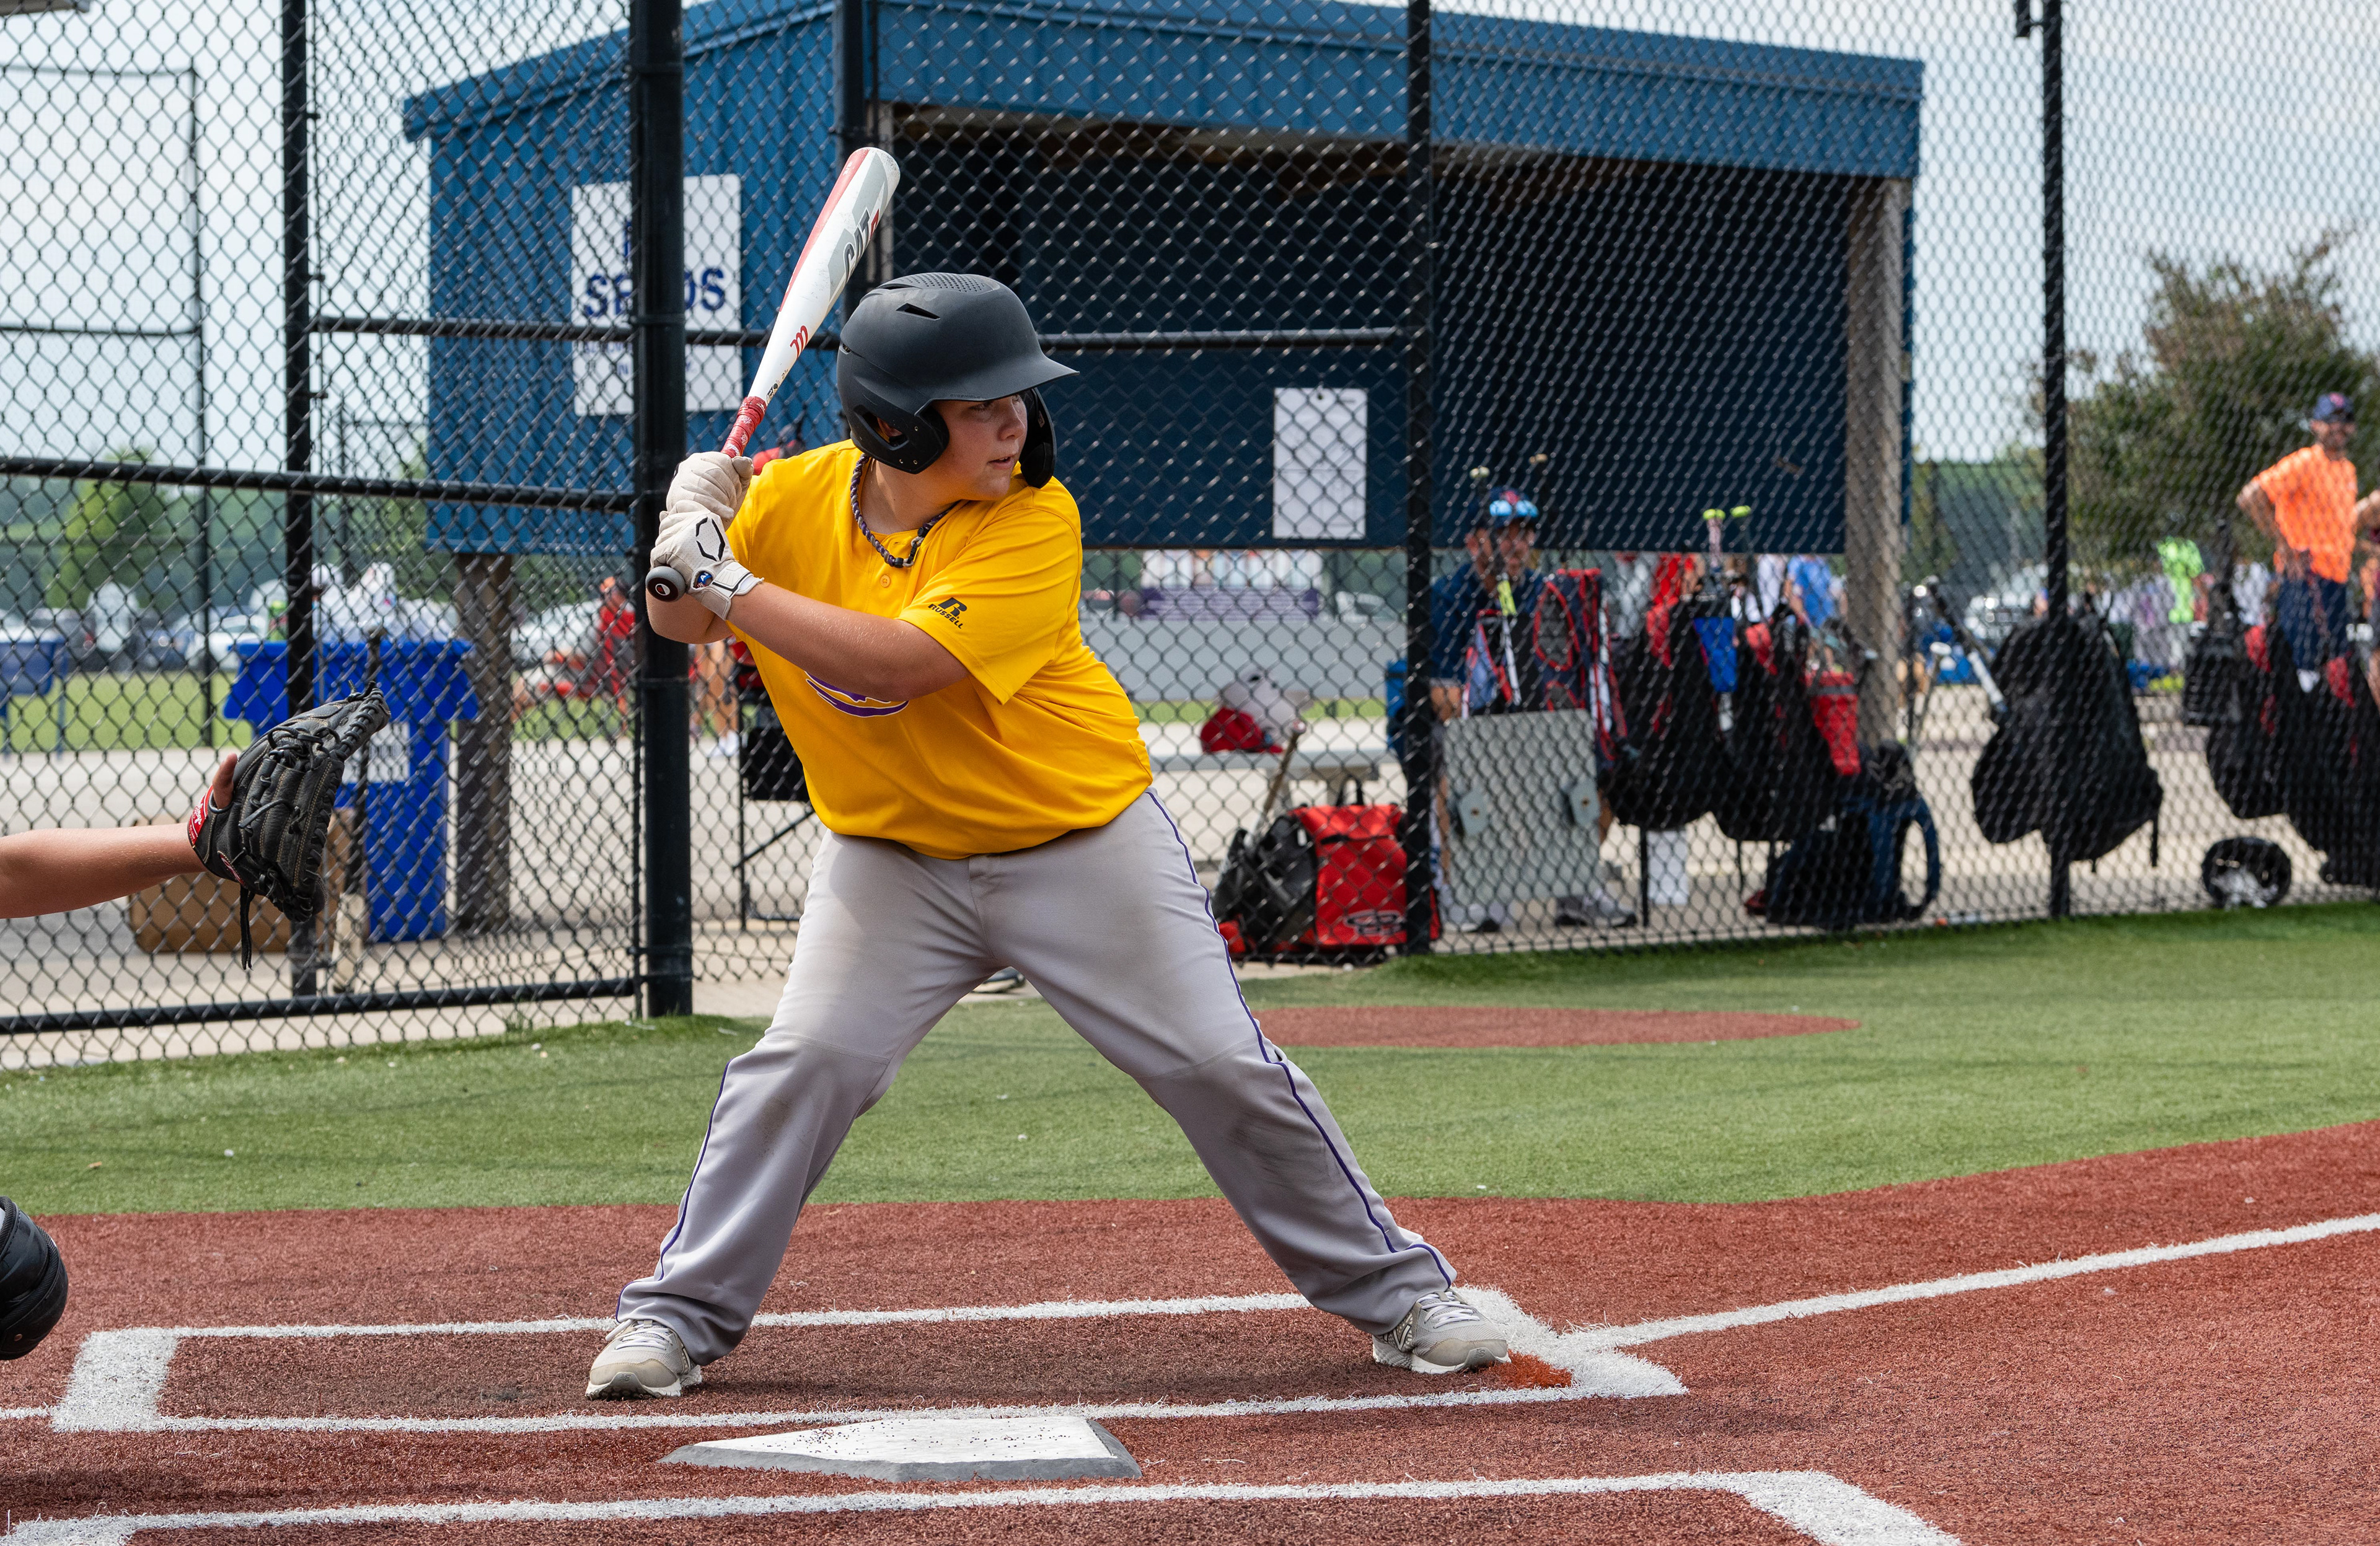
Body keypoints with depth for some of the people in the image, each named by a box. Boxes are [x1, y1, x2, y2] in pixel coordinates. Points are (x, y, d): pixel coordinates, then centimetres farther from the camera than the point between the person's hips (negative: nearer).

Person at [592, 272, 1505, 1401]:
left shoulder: (1033, 522, -22)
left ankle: (1394, 1292, 13)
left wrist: (731, 584, -31)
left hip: (1083, 843, -2)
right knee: (803, 1062, -13)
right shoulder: (799, 498, -10)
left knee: (1224, 1068, -2)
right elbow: (679, 626, 0)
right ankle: (680, 1313, 4)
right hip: (894, 854, 2)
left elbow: (896, 663, -33)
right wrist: (689, 538, -22)